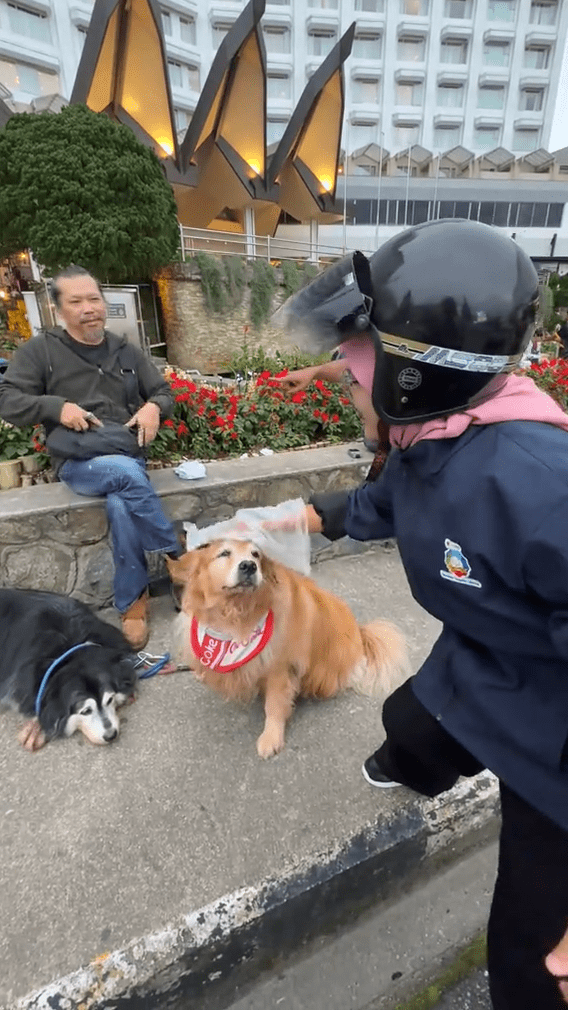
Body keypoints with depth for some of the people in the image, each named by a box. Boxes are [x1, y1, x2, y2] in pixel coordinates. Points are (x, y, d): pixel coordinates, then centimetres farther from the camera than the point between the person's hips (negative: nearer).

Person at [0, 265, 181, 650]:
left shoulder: (127, 352, 14)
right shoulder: (39, 350, 5)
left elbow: (164, 393, 17)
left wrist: (154, 407, -7)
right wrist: (57, 407, -15)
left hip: (128, 456, 2)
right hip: (77, 462, -2)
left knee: (120, 505, -31)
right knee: (126, 474, -35)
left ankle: (132, 601, -13)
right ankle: (178, 556, -18)